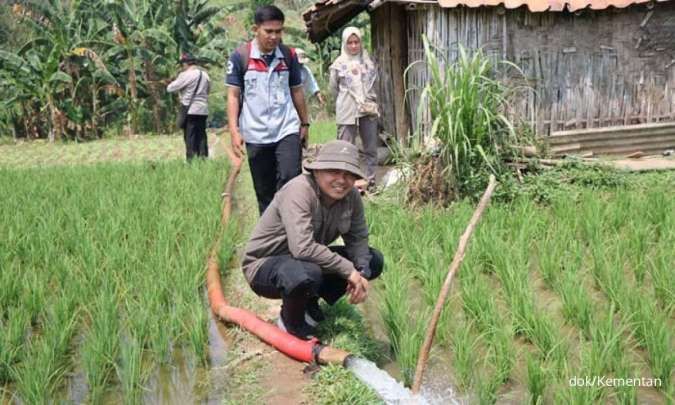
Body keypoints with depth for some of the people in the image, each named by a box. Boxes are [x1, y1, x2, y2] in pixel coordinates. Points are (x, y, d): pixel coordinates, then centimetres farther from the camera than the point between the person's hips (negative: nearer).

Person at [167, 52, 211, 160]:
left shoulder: (186, 75, -10)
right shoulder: (205, 75, 9)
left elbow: (170, 88, -6)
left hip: (190, 111, -6)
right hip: (203, 111, 6)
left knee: (190, 138, -1)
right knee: (201, 137, 11)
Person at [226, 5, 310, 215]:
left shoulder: (289, 55, 4)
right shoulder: (240, 57, -4)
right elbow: (233, 95, -2)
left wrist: (305, 123, 16)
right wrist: (234, 131, -10)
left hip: (287, 130, 1)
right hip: (256, 135, -1)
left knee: (290, 180, -16)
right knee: (264, 191, 8)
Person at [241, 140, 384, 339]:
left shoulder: (351, 196, -8)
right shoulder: (300, 190, -29)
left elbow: (358, 238, 0)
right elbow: (302, 248, -39)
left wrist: (362, 274, -19)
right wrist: (349, 270, -32)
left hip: (311, 260, 8)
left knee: (373, 260, 1)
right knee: (307, 273, -40)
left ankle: (310, 302, 12)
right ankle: (290, 320, -5)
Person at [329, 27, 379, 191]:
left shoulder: (367, 61, 7)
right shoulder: (339, 64, -1)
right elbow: (333, 88, 8)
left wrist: (369, 100, 11)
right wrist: (347, 98, 9)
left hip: (368, 110, 3)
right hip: (347, 112, -3)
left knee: (371, 148, 6)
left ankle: (371, 181, 14)